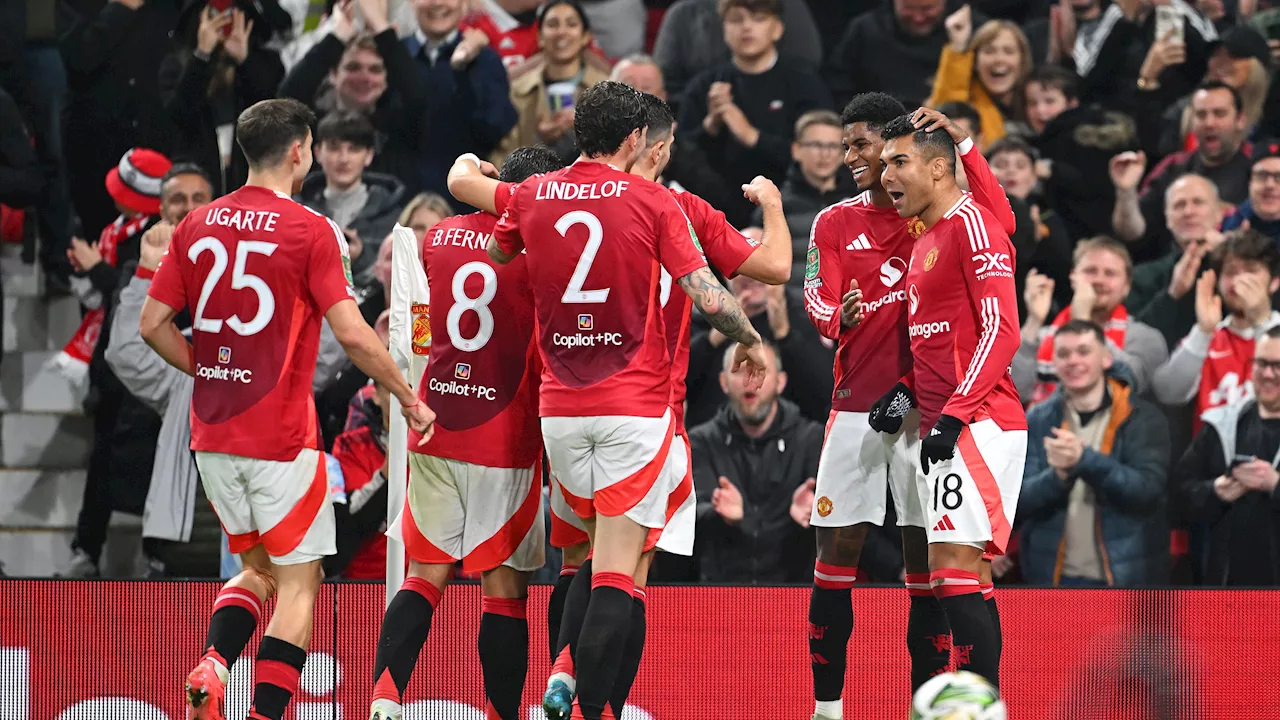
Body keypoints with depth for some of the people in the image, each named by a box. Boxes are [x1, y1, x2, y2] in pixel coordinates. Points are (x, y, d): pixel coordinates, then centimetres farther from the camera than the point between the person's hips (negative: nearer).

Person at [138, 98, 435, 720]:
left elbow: (153, 324, 7)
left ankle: (210, 669, -5)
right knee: (298, 580, 5)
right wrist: (408, 397, -3)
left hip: (212, 434, 6)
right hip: (280, 435, -6)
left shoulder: (197, 225, 6)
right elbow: (352, 334, -16)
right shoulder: (311, 231, -10)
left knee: (258, 568, 20)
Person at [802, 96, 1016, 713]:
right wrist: (840, 318, -24)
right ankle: (826, 705, 5)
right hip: (856, 403, 2)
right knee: (837, 547, -1)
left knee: (924, 554, -1)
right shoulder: (835, 223, 9)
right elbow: (818, 299, -2)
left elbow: (1001, 222, -17)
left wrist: (962, 143, -22)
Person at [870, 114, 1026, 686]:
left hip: (977, 424, -10)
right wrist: (907, 391, 11)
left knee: (952, 569, -16)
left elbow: (1000, 331, -17)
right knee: (966, 576, 8)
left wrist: (953, 415, -22)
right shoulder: (924, 243, 21)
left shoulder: (972, 223, -9)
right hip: (942, 427, 10)